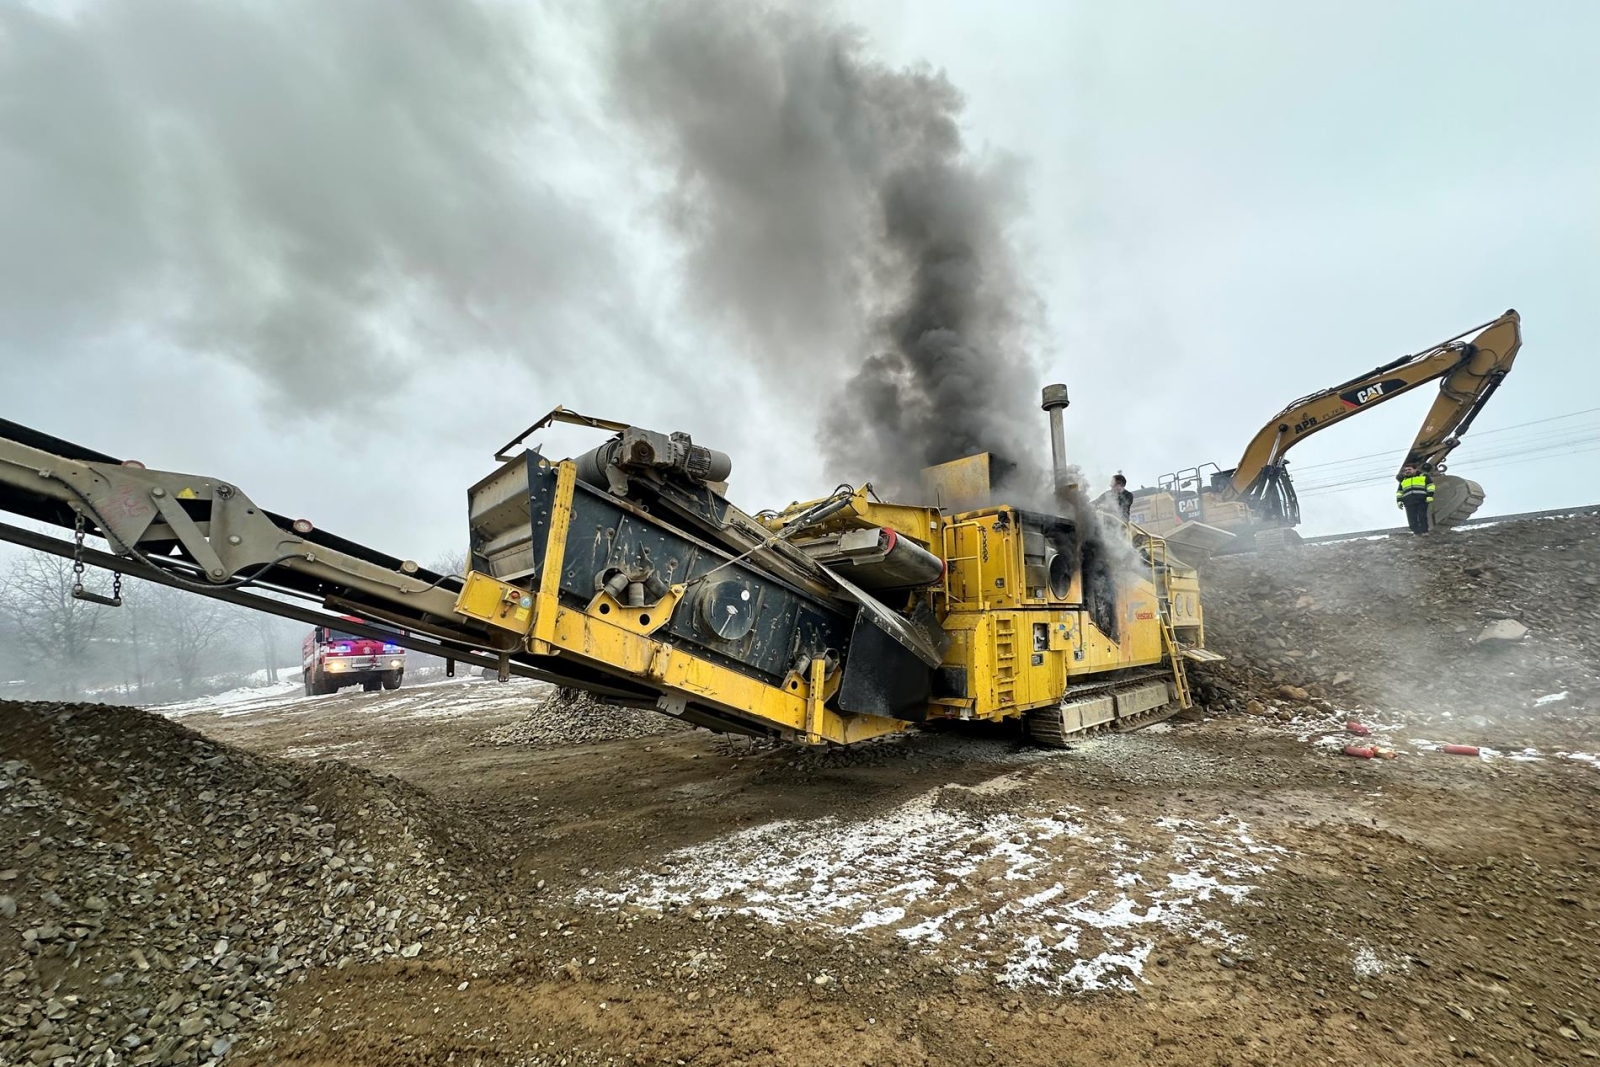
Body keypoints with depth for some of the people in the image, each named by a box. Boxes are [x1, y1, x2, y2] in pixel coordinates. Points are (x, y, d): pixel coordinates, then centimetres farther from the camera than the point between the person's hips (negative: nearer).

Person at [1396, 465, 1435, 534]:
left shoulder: (1424, 476, 15)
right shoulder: (1403, 480, 25)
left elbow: (1430, 486, 5)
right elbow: (1399, 492, 23)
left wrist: (1430, 496, -8)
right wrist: (1399, 501, 10)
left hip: (1421, 500, -3)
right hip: (1409, 501, 3)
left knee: (1422, 517, -8)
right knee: (1412, 519, -5)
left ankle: (1424, 532, -8)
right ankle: (1417, 533, -4)